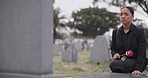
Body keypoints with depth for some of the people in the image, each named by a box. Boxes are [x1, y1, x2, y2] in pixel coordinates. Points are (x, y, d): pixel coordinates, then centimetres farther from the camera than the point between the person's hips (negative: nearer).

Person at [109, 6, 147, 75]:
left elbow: (142, 53, -7)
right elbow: (113, 49, 18)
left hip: (135, 61, -4)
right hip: (121, 60, 4)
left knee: (114, 64, -33)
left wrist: (138, 69, -22)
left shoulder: (139, 31, 0)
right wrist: (114, 54, -9)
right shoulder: (115, 32, 13)